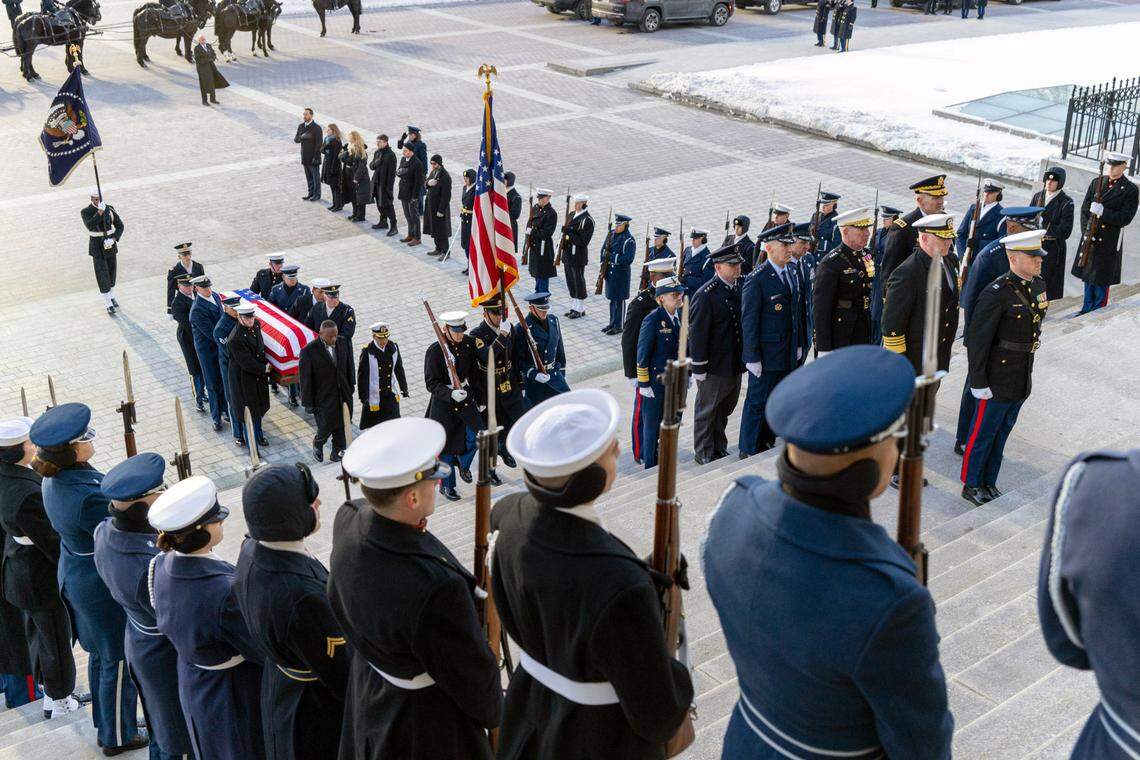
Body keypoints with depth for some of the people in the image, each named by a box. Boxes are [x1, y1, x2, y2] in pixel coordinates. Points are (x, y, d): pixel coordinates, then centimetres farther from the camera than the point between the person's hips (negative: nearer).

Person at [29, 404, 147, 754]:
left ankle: (106, 725, 44)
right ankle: (119, 737, 29)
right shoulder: (87, 496, -34)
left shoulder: (54, 479, -6)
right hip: (107, 588, -9)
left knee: (100, 655, 26)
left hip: (75, 577, 9)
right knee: (119, 662, 11)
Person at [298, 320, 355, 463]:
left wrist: (351, 387, 12)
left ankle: (337, 453, 33)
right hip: (324, 397, -4)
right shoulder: (309, 351, -20)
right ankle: (318, 443, 40)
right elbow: (305, 379, -13)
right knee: (326, 427, 6)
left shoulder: (343, 342, -5)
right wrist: (308, 403, -9)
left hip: (343, 394, 4)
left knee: (342, 426, 13)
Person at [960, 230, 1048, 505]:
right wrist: (978, 382, -18)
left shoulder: (1038, 285, 3)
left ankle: (989, 482, 31)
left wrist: (1027, 370, 18)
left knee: (1003, 431, 18)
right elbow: (977, 340, -20)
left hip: (1023, 378, 8)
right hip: (998, 380, -7)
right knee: (983, 432, 6)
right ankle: (971, 485, 21)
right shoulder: (996, 293, -21)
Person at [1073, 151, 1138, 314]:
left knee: (1102, 280, 2)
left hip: (1110, 243, -4)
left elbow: (1126, 218, -13)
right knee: (1088, 275, 14)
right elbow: (1084, 210, 6)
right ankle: (1086, 310, 27)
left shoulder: (1130, 189, -8)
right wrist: (1086, 232, -6)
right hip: (1090, 239, 4)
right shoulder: (1097, 182, 5)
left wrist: (1103, 212, -25)